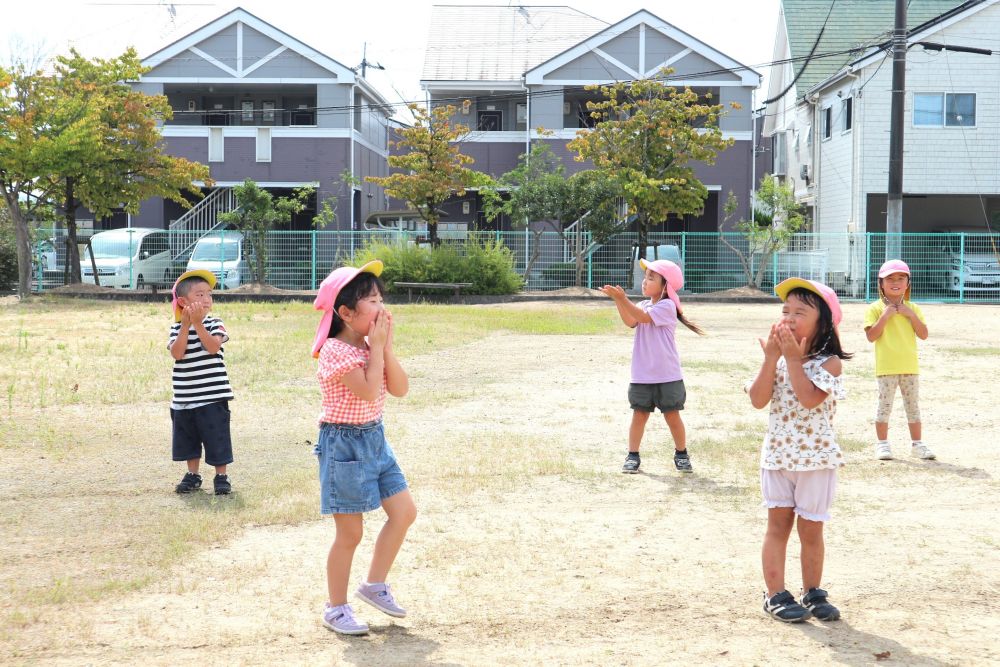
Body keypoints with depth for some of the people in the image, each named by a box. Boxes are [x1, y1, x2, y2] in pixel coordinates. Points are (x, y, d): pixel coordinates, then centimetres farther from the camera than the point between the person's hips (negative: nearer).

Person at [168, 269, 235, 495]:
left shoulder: (214, 324, -2)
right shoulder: (177, 328, 3)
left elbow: (213, 347, -20)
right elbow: (177, 353, -13)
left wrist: (198, 324, -22)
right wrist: (185, 326, -20)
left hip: (213, 396, -3)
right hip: (184, 399, 3)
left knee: (217, 439, 0)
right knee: (188, 439, 15)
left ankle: (221, 477, 12)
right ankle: (192, 475, 29)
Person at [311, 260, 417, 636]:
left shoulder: (371, 345, 6)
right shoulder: (336, 350, -18)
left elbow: (400, 389, -1)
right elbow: (368, 392, -28)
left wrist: (386, 346, -9)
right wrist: (377, 346, -19)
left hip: (375, 438, 8)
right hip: (344, 443, -8)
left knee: (404, 512, 6)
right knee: (350, 534, -1)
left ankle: (374, 585, 22)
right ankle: (336, 609, 14)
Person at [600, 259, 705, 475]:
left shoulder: (667, 306, -10)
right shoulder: (644, 305, 8)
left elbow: (644, 317, -23)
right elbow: (630, 321, -11)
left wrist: (623, 299, -29)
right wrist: (619, 300, -24)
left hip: (667, 375, -5)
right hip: (642, 375, 5)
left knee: (672, 415, 5)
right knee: (639, 414, 6)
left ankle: (681, 454, 20)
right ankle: (633, 456, 11)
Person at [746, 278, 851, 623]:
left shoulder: (828, 362, -10)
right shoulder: (776, 359, 2)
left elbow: (810, 399, -27)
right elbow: (758, 399, -11)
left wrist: (794, 358, -24)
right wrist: (771, 357, -16)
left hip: (816, 458, -3)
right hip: (777, 454, 3)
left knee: (811, 529, 6)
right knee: (778, 524, 4)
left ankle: (812, 593, 20)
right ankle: (775, 595, 10)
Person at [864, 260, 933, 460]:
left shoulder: (912, 308, 9)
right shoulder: (875, 309, -2)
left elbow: (923, 335, 2)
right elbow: (871, 336, -11)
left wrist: (911, 315, -9)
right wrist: (885, 316, -17)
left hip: (910, 366, 3)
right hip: (886, 368, -3)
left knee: (913, 406, 9)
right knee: (885, 405, -1)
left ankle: (917, 444, 16)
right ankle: (882, 444, 8)